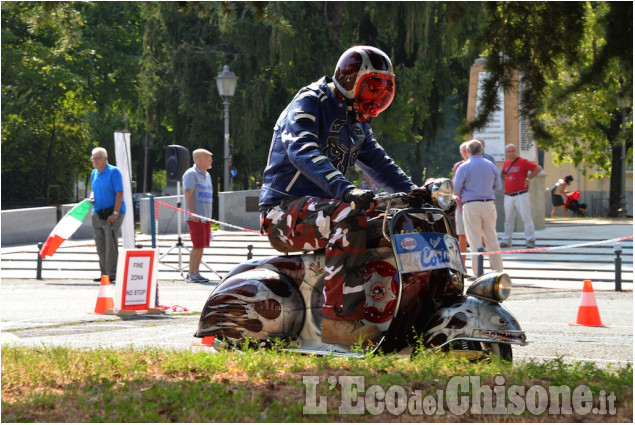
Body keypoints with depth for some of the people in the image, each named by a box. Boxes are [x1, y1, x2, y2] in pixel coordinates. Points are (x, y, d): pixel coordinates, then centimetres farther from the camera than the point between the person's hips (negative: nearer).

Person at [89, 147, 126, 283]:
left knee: (111, 243, -12)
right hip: (97, 214, 7)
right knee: (100, 245, 8)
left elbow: (119, 193, -14)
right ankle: (104, 273, 15)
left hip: (111, 214, -7)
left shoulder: (113, 172, -9)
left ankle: (112, 274, -11)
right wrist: (91, 197, 2)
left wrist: (115, 213, -21)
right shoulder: (94, 174, 13)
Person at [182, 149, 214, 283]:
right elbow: (188, 194, -14)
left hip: (206, 217, 9)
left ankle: (196, 272, 13)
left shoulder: (206, 175, 19)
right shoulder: (191, 174, -8)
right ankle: (191, 274, -6)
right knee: (198, 245, -10)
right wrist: (193, 213, -21)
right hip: (196, 217, -9)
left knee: (201, 246, 8)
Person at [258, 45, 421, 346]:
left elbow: (378, 162, 23)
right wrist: (344, 189, -43)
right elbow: (301, 150, -28)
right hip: (285, 209, -9)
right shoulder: (310, 102, -10)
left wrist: (410, 190, 1)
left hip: (321, 205, 9)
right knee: (351, 219, -36)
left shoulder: (358, 123, 19)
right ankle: (339, 319, -40)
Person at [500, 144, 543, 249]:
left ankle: (530, 240, -8)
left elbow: (538, 169, -6)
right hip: (508, 196, 6)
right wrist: (508, 179, 12)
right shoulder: (506, 163, 13)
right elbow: (502, 174, 32)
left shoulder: (523, 162, -6)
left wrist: (528, 178, -8)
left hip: (521, 195, -6)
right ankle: (506, 240, 13)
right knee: (508, 219, 8)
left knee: (526, 218, -7)